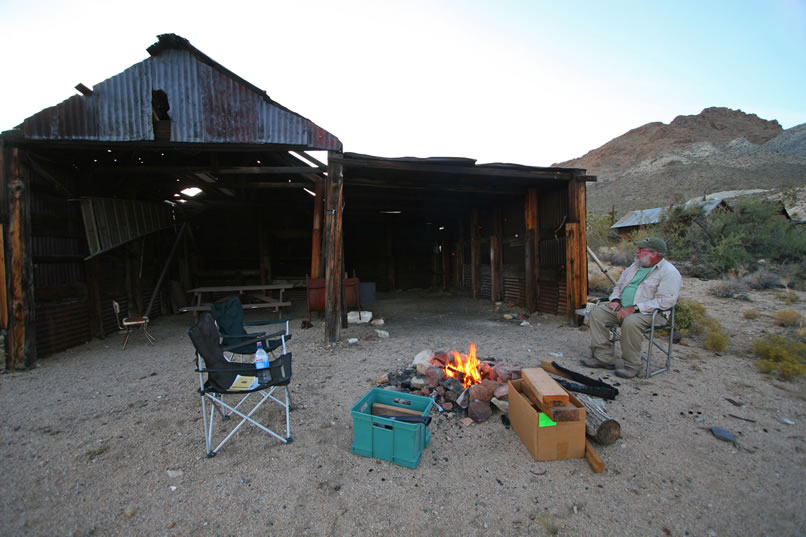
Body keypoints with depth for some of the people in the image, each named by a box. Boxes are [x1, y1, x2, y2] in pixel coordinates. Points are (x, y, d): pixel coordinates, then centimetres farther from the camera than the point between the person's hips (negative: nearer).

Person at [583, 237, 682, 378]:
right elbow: (619, 285, 24)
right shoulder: (635, 266, 16)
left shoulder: (669, 272, -9)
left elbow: (665, 301, -19)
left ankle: (632, 365, -18)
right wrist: (616, 300, 2)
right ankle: (604, 358, -11)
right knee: (597, 312, -12)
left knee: (631, 322, -38)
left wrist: (634, 308, -23)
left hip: (647, 312, -8)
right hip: (623, 308, 8)